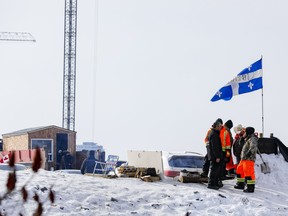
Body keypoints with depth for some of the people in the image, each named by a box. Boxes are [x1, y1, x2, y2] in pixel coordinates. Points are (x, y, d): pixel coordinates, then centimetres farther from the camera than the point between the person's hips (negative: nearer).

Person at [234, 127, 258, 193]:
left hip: (249, 159, -11)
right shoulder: (248, 139, 23)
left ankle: (250, 187, -14)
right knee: (239, 170, 19)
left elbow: (253, 146, -26)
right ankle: (240, 184, 31)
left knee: (248, 173, -14)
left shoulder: (252, 139, -8)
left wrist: (250, 152, -38)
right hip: (243, 159, 11)